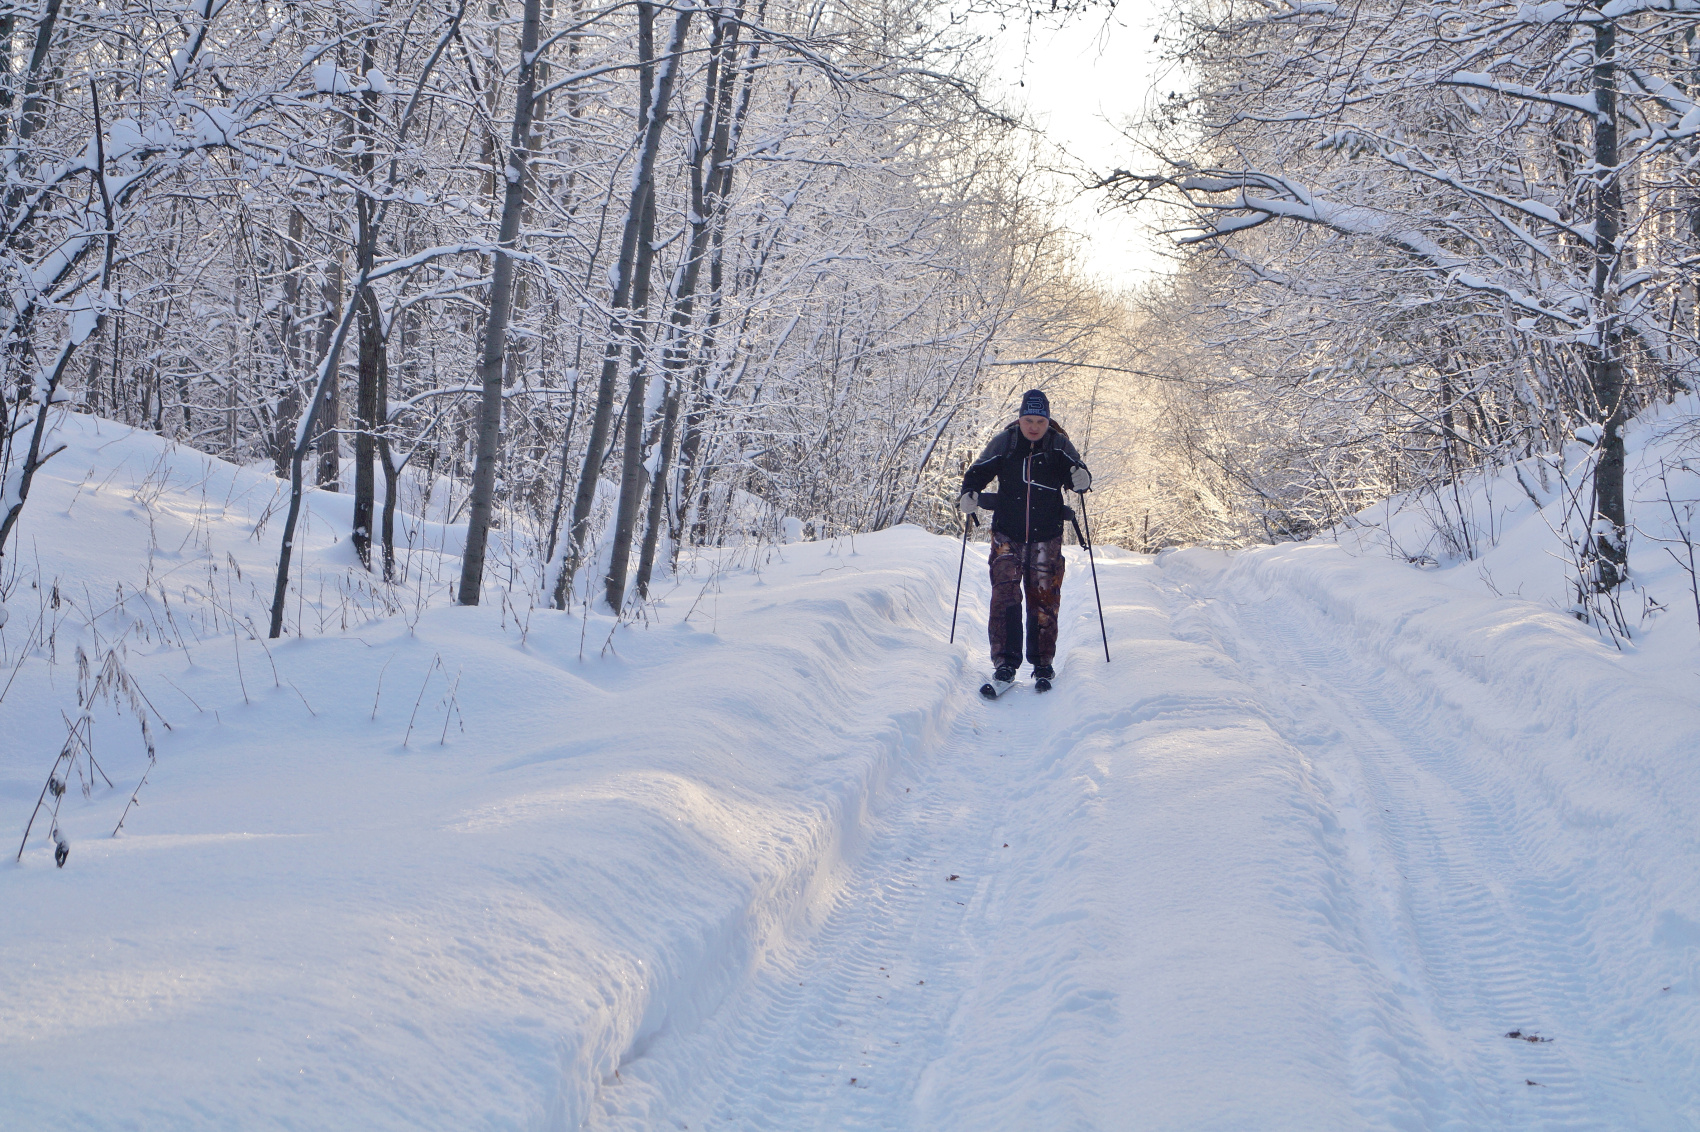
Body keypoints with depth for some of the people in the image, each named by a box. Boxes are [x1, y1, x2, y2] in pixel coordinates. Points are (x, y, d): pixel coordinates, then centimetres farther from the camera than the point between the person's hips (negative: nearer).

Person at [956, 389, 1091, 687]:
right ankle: (1006, 660, -9)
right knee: (1005, 593, -11)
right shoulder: (1003, 443, -1)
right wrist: (969, 494, -15)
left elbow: (1075, 477, -2)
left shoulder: (1059, 445, -1)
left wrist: (1081, 480, -26)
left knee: (1044, 597, 0)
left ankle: (1043, 663, 8)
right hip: (1008, 534, 0)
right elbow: (979, 472, 4)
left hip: (1046, 537, 0)